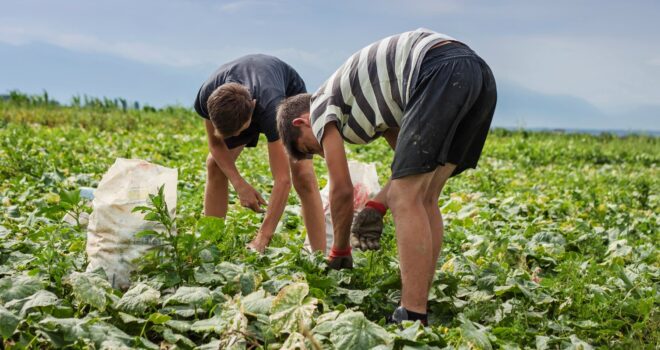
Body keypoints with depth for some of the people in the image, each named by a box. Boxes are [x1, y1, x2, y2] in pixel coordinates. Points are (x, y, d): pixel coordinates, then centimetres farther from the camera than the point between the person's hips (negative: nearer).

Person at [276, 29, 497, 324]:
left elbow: (342, 190, 11)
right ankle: (420, 307, 10)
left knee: (405, 199, -8)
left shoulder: (321, 106, 12)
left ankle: (412, 320, -13)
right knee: (423, 199, 12)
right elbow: (412, 163, 30)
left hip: (441, 71, -9)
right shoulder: (368, 103, 35)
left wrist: (339, 253, 24)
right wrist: (377, 207, 20)